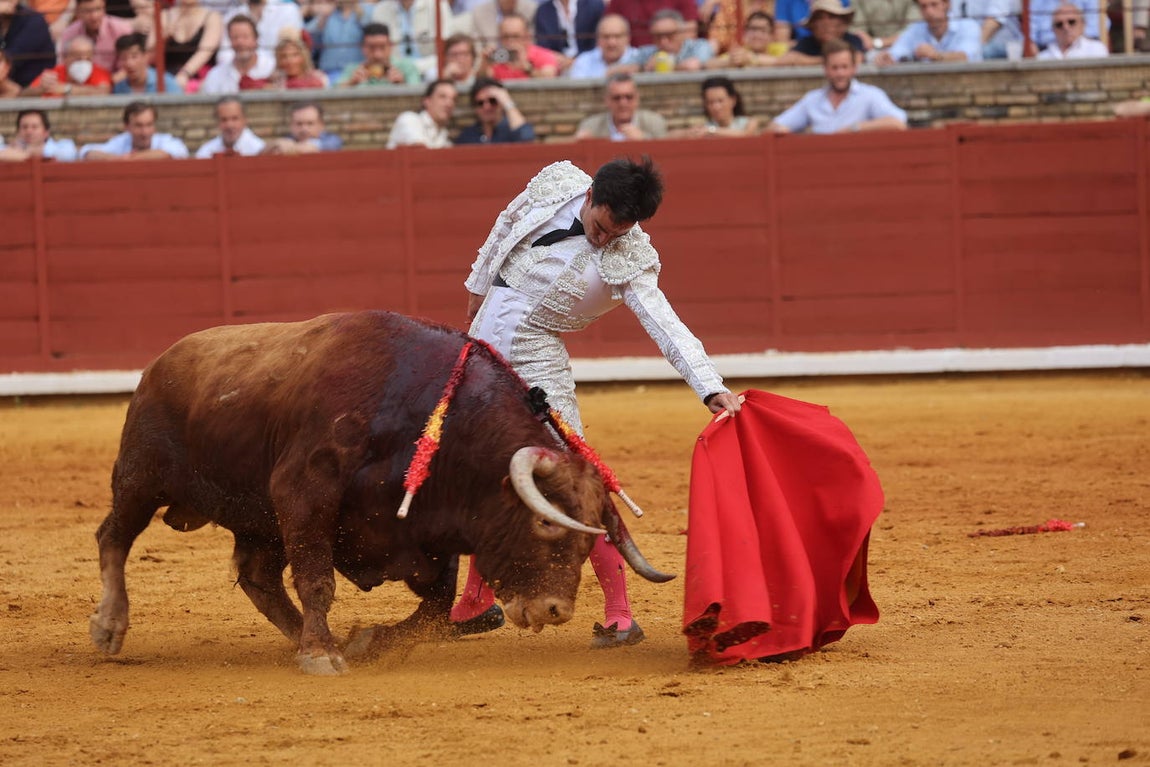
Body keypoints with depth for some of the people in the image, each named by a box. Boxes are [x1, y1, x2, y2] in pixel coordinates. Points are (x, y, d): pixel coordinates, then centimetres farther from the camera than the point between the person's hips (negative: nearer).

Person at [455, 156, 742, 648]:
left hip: (536, 358, -4)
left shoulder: (628, 259, -16)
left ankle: (619, 616, -11)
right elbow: (505, 229, 13)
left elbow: (666, 325, -23)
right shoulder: (555, 186, -6)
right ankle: (476, 604, 30)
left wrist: (711, 388, -34)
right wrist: (480, 286, 26)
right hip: (485, 340, 4)